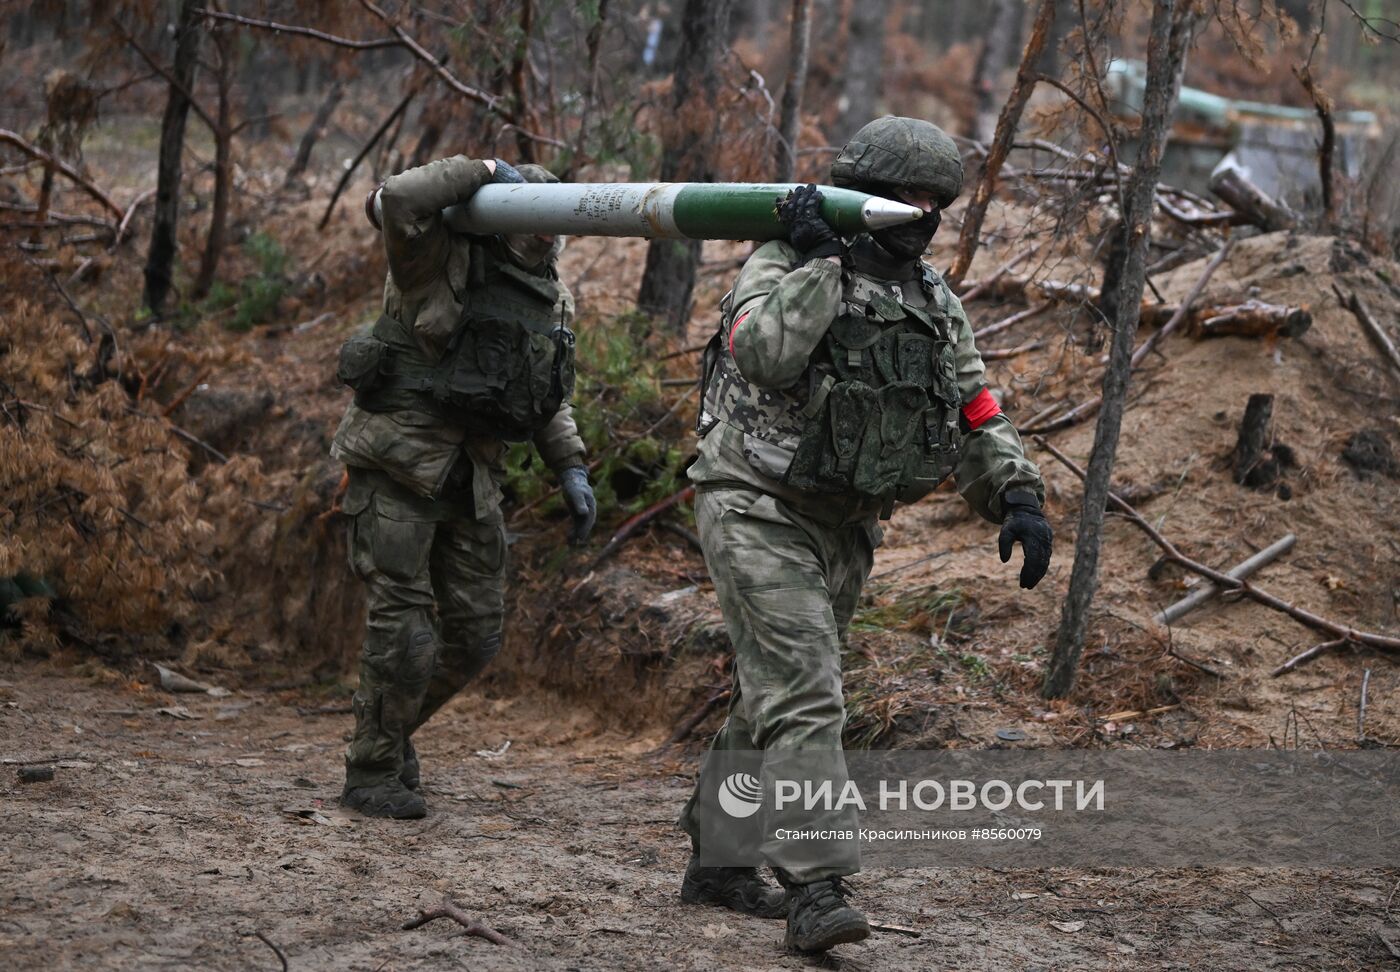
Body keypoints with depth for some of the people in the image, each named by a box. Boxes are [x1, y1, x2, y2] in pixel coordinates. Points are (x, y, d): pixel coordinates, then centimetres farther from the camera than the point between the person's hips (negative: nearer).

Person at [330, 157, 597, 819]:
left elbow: (551, 396, 22)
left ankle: (394, 727, 33)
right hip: (397, 462, -7)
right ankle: (372, 775, 6)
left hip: (471, 477, 7)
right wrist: (481, 170, -24)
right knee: (404, 623, -8)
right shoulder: (443, 256, -9)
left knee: (476, 634, 8)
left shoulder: (551, 298, 12)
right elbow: (393, 201, -29)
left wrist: (571, 470, 11)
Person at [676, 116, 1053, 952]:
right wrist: (816, 260, -25)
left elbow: (978, 417, 11)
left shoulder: (937, 305, 11)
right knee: (805, 696, -17)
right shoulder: (786, 265, -7)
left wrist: (1020, 497, -4)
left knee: (774, 696, 15)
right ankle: (816, 887, -21)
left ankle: (715, 859, 27)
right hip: (760, 509, -7)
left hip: (843, 530, 7)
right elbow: (761, 354, -27)